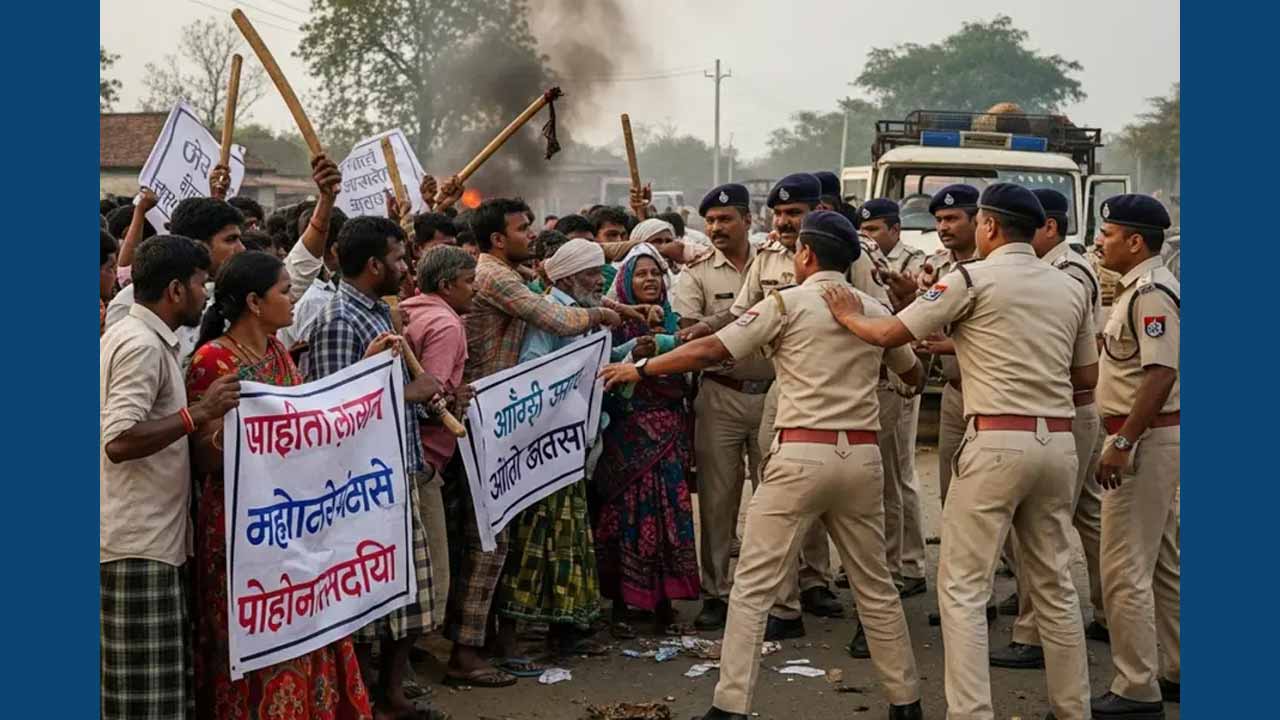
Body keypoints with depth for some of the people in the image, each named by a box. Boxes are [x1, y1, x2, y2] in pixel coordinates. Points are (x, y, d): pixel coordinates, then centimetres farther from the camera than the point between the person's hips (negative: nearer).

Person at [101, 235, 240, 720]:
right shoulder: (143, 345, -15)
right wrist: (199, 412, -24)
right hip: (139, 542, -10)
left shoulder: (128, 335, 16)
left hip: (151, 534, 10)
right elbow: (118, 441, -25)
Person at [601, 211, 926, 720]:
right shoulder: (874, 311, 11)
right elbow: (914, 374, 26)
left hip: (802, 454, -5)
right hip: (862, 454, 5)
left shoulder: (788, 302, -3)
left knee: (753, 586, 0)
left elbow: (710, 351, -6)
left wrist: (641, 368, 5)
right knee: (875, 584, 16)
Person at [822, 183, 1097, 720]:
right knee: (1055, 584, 16)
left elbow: (888, 335, -4)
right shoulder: (1070, 289, 11)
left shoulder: (974, 279, -6)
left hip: (997, 440, -6)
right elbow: (1087, 376, 17)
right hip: (1059, 441, 6)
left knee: (963, 587, -1)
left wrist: (849, 316, 16)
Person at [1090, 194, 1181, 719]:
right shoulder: (1138, 288, 14)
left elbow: (1161, 374, -26)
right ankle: (1175, 672, 26)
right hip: (1151, 437, 11)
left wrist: (1123, 443, -26)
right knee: (1162, 562, 16)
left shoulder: (1150, 292, -18)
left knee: (1125, 569, -7)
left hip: (1144, 438, -11)